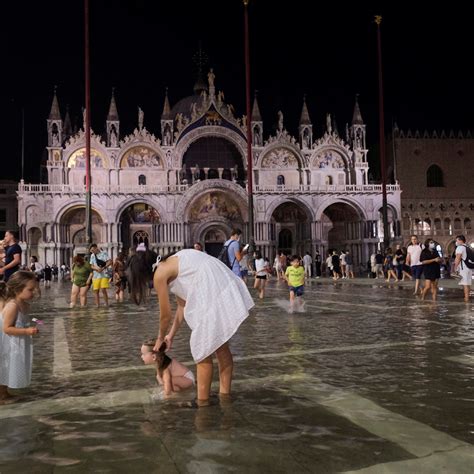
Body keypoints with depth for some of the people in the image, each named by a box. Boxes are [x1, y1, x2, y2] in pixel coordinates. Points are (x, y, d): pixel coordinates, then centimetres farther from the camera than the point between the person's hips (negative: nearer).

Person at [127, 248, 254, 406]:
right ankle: (225, 394, 33)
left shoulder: (159, 274, -2)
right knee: (220, 346, 20)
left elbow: (166, 315, 5)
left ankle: (202, 402, 14)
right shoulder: (171, 265, 23)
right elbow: (182, 305, 27)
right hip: (226, 289, 9)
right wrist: (171, 335, 33)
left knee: (202, 351, 4)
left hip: (213, 295, -9)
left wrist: (160, 339, 24)